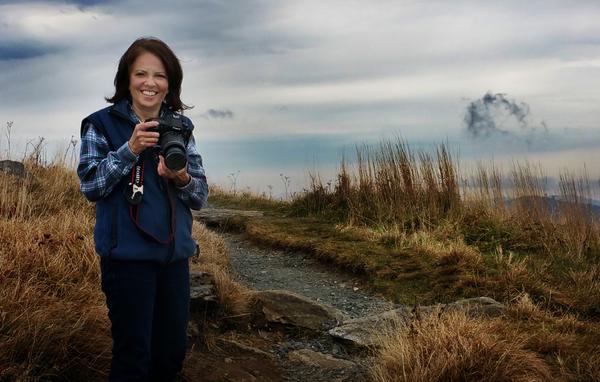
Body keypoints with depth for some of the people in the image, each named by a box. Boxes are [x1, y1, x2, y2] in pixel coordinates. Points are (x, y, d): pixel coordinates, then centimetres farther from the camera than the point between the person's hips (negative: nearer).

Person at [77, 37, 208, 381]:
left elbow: (200, 196, 5)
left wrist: (182, 178, -17)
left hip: (175, 254, 4)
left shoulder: (181, 127, 7)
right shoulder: (102, 124, -3)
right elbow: (90, 185, -9)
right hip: (128, 255, -4)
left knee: (173, 352, 12)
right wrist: (130, 150, -21)